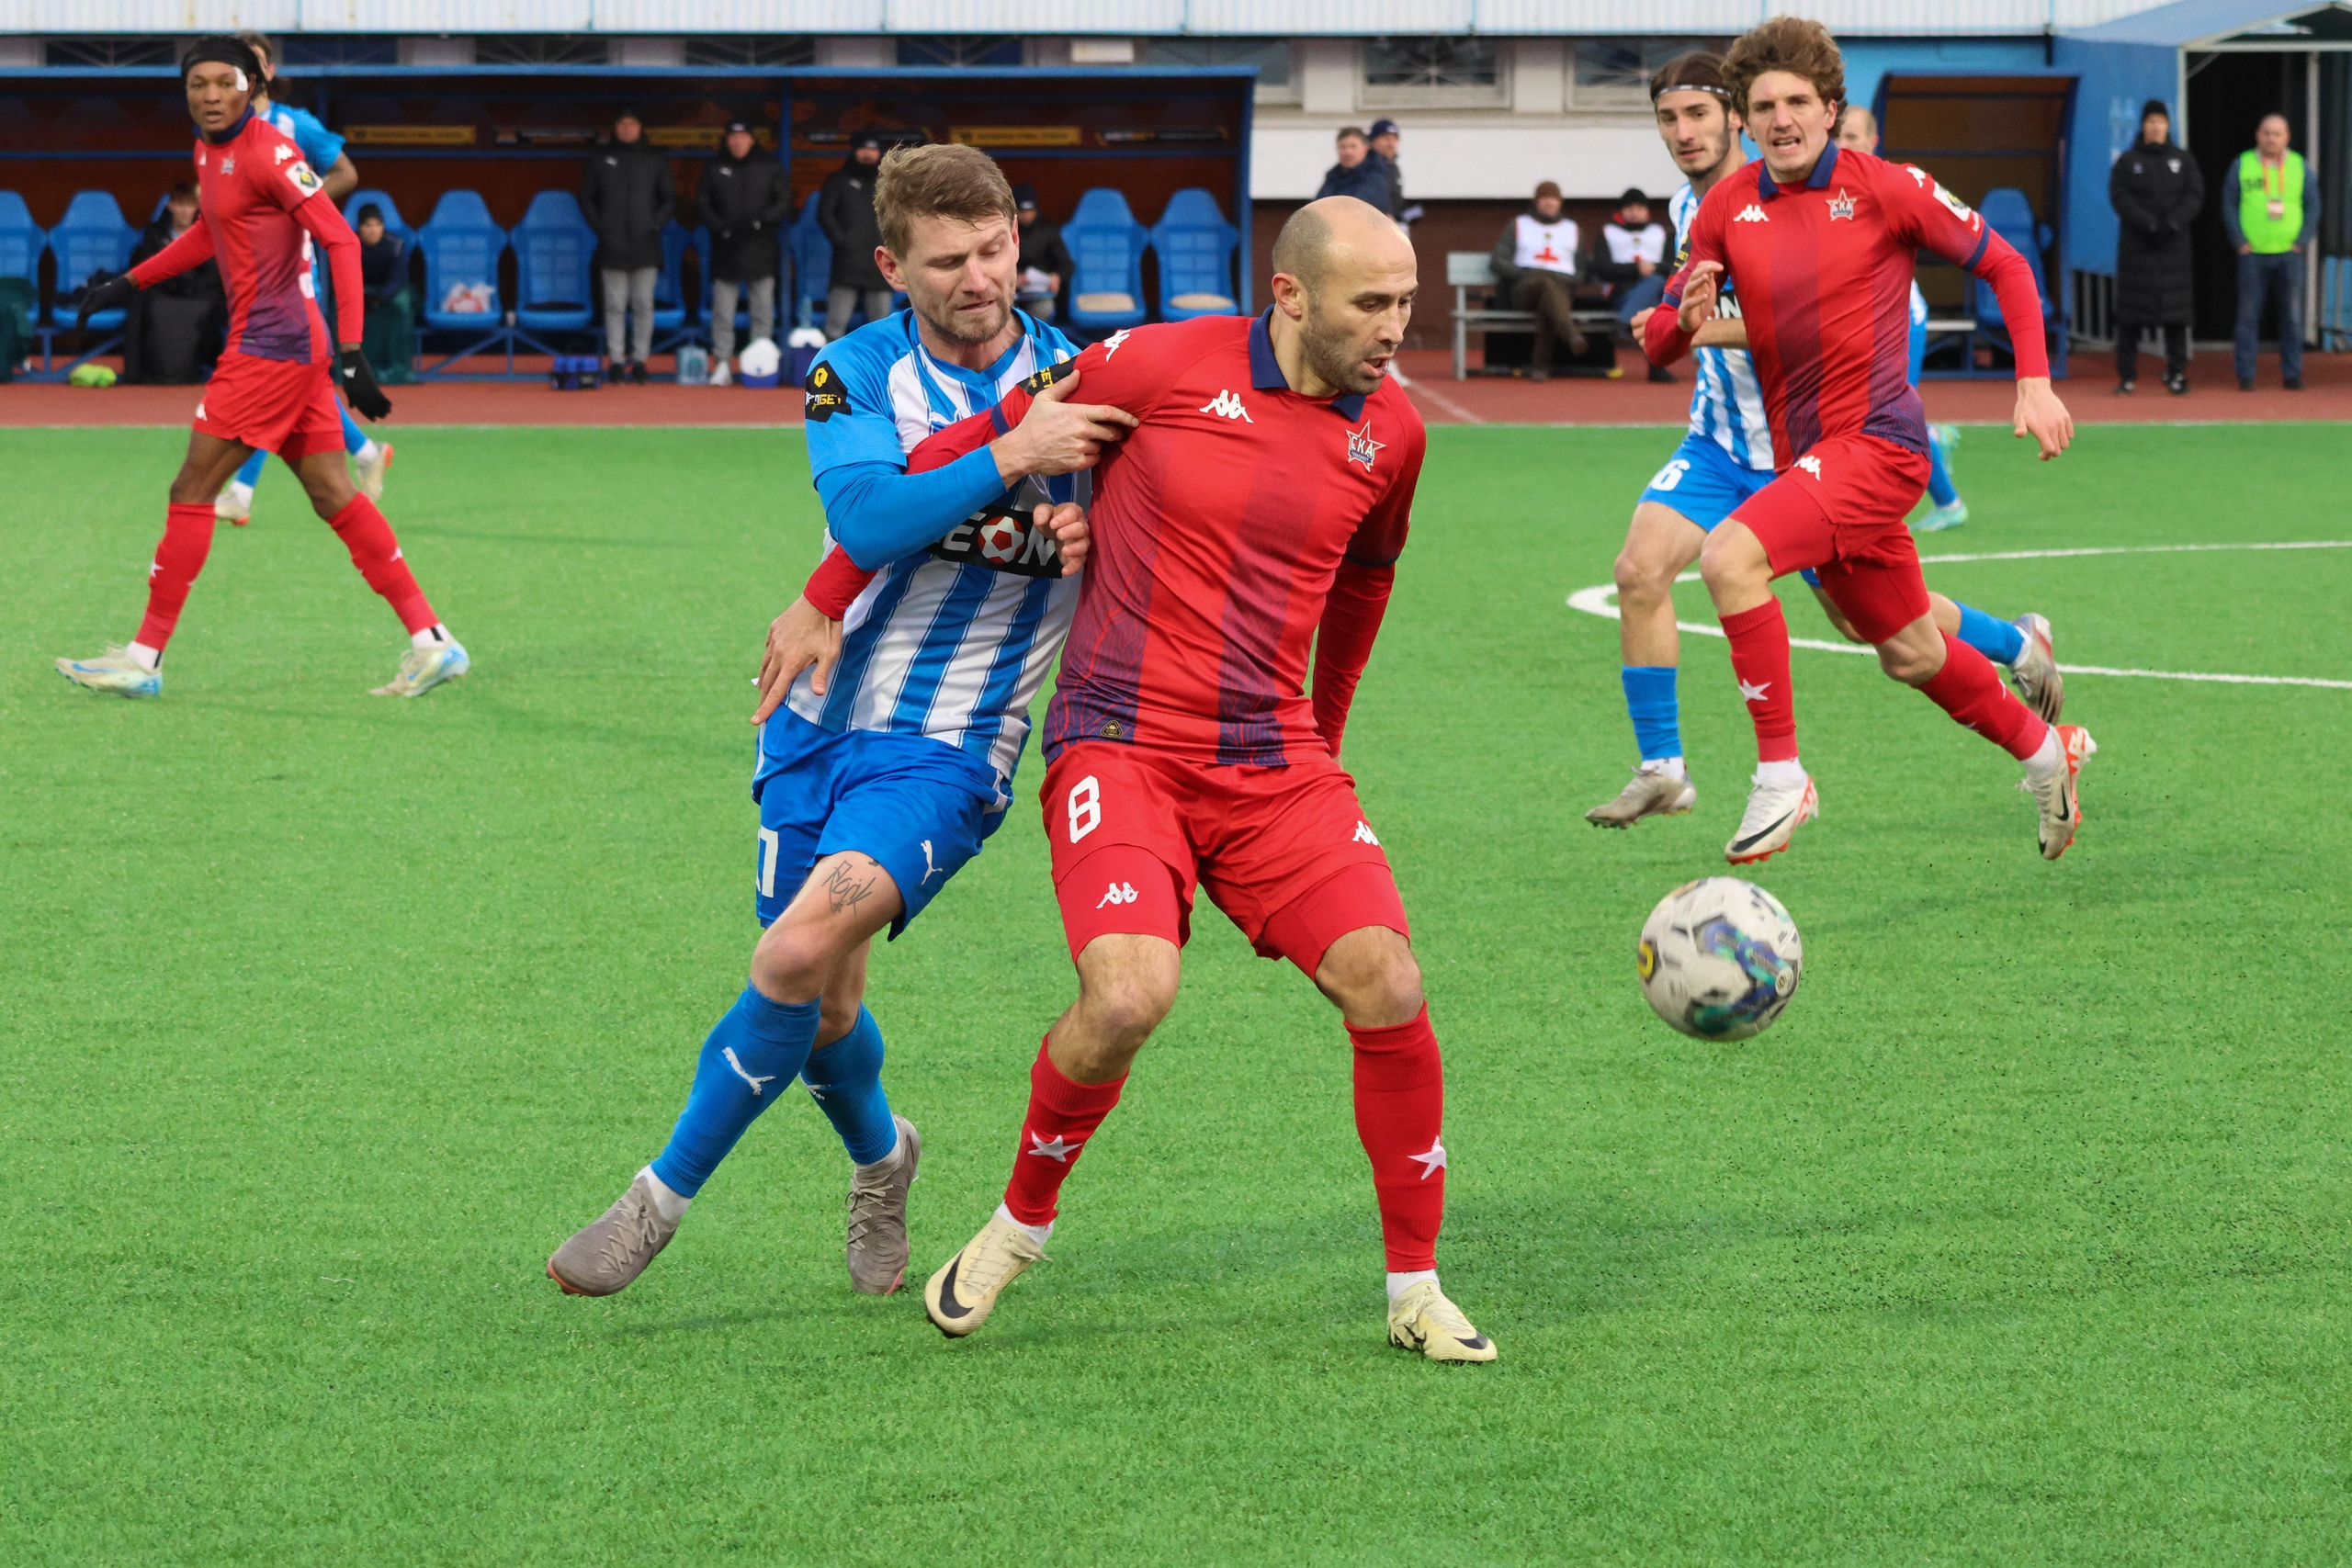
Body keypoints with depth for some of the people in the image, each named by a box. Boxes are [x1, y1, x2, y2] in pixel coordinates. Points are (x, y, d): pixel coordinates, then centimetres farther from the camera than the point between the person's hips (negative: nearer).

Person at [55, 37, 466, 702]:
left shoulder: (268, 153, -15)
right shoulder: (208, 149, 13)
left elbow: (340, 240, -19)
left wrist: (350, 351, -24)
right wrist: (132, 281, 31)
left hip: (270, 348, -9)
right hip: (297, 348, 9)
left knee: (192, 492, -4)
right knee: (333, 496, 7)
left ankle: (144, 659, 1)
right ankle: (431, 642, 5)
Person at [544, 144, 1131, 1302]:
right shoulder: (854, 372, -4)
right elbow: (868, 519, -22)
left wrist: (1094, 542, -14)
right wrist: (1006, 459, -32)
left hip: (949, 745, -2)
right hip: (818, 723, 3)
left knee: (798, 953, -22)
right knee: (822, 1004, 9)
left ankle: (664, 1197, -10)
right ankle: (879, 1154, 42)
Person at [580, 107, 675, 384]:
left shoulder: (655, 161, 9)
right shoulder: (600, 159, 9)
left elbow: (669, 198, 12)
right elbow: (586, 197, 12)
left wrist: (655, 224, -2)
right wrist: (599, 225, -1)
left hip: (645, 245, 0)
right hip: (612, 245, 0)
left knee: (643, 305, -1)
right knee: (615, 305, -1)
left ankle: (640, 360, 3)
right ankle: (616, 360, 2)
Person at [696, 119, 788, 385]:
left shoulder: (770, 167, 6)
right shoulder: (714, 169, 8)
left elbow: (785, 201, 4)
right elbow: (702, 203, 6)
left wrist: (760, 221, -12)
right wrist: (721, 228, -10)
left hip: (761, 251, 0)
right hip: (726, 250, 0)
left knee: (763, 311, 1)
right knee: (722, 311, -2)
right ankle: (722, 365, 0)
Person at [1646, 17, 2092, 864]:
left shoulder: (1886, 189, -8)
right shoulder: (1728, 207, 4)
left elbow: (2002, 264, 2)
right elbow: (1659, 341, 10)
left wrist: (2034, 382, -6)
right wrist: (1684, 319, -14)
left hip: (1878, 443, -6)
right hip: (1802, 456, 6)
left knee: (1730, 557, -28)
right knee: (1910, 655, 17)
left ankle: (1780, 777, -21)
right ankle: (2043, 748, 42)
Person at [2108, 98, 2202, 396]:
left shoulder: (2184, 162, 11)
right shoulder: (2127, 162, 7)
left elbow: (2194, 196, 1)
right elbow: (2120, 198, -5)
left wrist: (2173, 223, -17)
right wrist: (2149, 223, -18)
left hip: (2174, 247, 1)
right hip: (2136, 247, -1)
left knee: (2176, 314, -1)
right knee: (2129, 315, -3)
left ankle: (2177, 374, 5)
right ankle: (2126, 376, 1)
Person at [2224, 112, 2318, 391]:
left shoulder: (2300, 167, 8)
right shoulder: (2242, 165, 5)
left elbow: (2313, 207, 9)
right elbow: (2229, 206, 5)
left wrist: (2301, 241, -2)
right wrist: (2240, 242, -5)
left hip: (2289, 254, 1)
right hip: (2252, 254, -1)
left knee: (2292, 316, 1)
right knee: (2248, 316, -3)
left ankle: (2292, 374, 8)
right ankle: (2245, 376, 1)